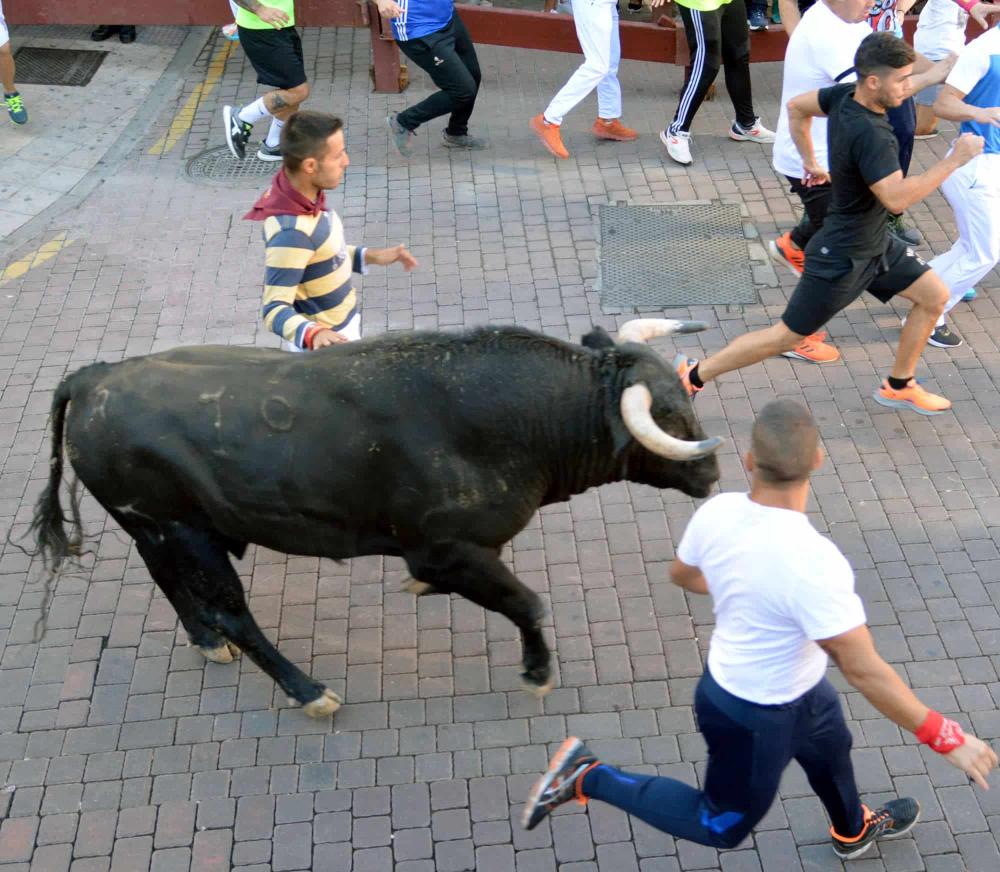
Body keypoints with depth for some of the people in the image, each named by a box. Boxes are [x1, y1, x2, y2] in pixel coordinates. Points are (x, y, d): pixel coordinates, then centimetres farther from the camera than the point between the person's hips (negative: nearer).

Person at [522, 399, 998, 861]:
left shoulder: (717, 511, -18)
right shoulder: (813, 562, -41)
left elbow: (682, 574, 3)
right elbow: (863, 671, -33)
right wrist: (945, 737, -21)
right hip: (754, 716, -7)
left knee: (831, 750, 35)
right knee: (723, 827, 20)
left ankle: (853, 831, 67)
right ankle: (589, 777, 19)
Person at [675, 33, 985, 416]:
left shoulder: (844, 95, -7)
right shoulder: (868, 134, -32)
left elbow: (796, 107, 9)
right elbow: (896, 198, -37)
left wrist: (810, 162, 16)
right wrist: (955, 160, -31)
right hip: (843, 257, -9)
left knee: (934, 296, 15)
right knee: (785, 336, 2)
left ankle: (898, 386, 30)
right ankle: (692, 376, 14)